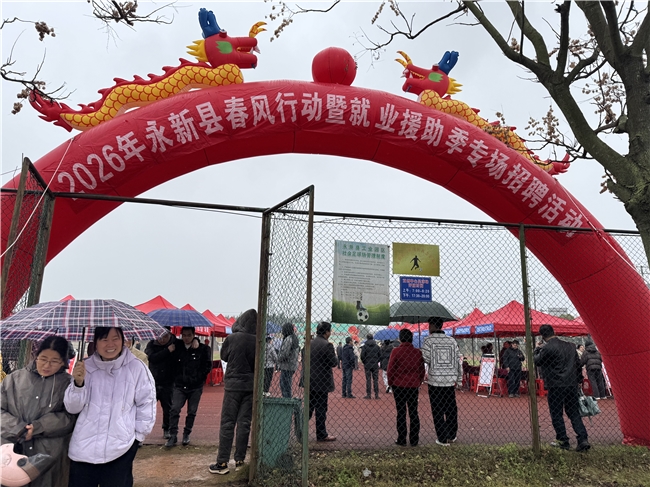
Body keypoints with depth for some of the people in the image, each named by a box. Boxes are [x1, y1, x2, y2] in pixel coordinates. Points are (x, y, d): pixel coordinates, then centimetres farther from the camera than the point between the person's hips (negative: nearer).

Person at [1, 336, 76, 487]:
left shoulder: (68, 383, 1)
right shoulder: (14, 379, 7)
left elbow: (72, 417, -5)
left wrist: (38, 427, -15)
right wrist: (19, 429, -11)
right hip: (13, 454, 2)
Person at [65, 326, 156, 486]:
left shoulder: (136, 368, -6)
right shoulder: (85, 367, 1)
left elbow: (146, 404, 0)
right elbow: (72, 408, -1)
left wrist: (138, 435, 0)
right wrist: (78, 383, -17)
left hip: (120, 449, -2)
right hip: (83, 449, 2)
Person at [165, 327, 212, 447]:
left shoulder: (203, 349, -3)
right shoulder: (177, 348, 3)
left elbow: (208, 366, -2)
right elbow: (172, 364, 10)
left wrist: (198, 378, -7)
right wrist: (176, 378, -2)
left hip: (196, 387, -1)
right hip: (179, 386, 1)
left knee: (192, 412, 7)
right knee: (174, 409, -9)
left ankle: (186, 434, 23)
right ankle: (173, 436, 1)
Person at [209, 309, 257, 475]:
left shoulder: (231, 338, -10)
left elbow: (224, 355, 8)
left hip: (234, 384, -2)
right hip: (251, 385, 2)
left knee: (227, 424, 4)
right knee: (244, 423, 8)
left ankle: (222, 463, 6)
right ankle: (239, 461, 14)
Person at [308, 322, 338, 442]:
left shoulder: (310, 343, 7)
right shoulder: (327, 345, -17)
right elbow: (333, 363, -16)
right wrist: (334, 355, 1)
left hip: (310, 381, 7)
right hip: (322, 382, -7)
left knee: (309, 407, 17)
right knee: (321, 409, 3)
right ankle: (322, 435, 11)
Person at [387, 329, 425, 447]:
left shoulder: (396, 351, -10)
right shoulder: (418, 352, 0)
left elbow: (390, 369, -8)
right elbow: (422, 370, 6)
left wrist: (391, 383, 4)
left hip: (399, 385, -3)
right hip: (414, 386, 3)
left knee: (401, 413, 5)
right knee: (413, 413, 10)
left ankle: (402, 440, 8)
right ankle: (414, 440, 14)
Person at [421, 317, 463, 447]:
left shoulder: (429, 340, -7)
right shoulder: (451, 340, 5)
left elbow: (425, 359, -13)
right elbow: (458, 360, 6)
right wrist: (459, 378, 13)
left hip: (435, 380, -4)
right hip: (450, 379, 4)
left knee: (437, 410, 4)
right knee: (451, 408, 16)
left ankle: (443, 439, 7)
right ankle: (452, 436, 25)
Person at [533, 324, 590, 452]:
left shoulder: (546, 348, -14)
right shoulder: (570, 346, 7)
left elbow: (536, 361, -2)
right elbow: (578, 363, 15)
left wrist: (537, 349, 14)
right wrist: (579, 380, 24)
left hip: (555, 386, -6)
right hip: (572, 385, 6)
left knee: (556, 414, 7)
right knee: (574, 413, 13)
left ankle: (563, 441, 12)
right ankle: (583, 439, 5)